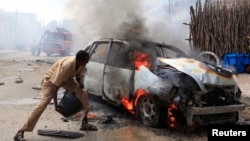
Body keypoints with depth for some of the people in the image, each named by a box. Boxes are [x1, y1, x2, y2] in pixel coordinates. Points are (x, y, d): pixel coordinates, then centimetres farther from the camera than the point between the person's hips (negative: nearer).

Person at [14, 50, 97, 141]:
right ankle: (20, 132, -18)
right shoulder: (66, 66, -41)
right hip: (51, 79, -7)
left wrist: (81, 82, -27)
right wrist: (56, 105, -33)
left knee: (83, 94, -2)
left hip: (67, 78, 7)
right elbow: (55, 86, -35)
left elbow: (79, 76, -2)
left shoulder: (81, 64, -21)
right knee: (44, 102, -22)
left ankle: (84, 123, 14)